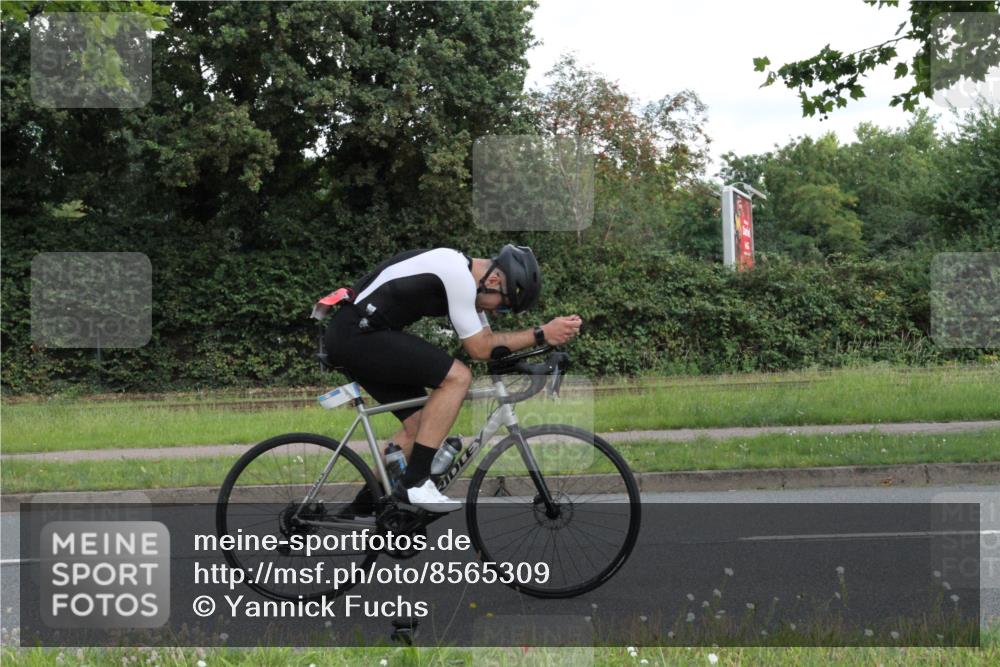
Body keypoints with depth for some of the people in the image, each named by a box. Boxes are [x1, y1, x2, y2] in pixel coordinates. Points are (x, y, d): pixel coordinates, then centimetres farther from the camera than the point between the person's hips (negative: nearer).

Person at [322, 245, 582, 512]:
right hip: (356, 333, -11)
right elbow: (480, 348, -11)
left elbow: (486, 339, 17)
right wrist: (541, 334, -10)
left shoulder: (465, 274, 14)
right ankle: (415, 482, -13)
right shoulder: (457, 273, -17)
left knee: (417, 422, 13)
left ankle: (362, 509, 19)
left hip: (349, 334, 11)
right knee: (457, 376, -16)